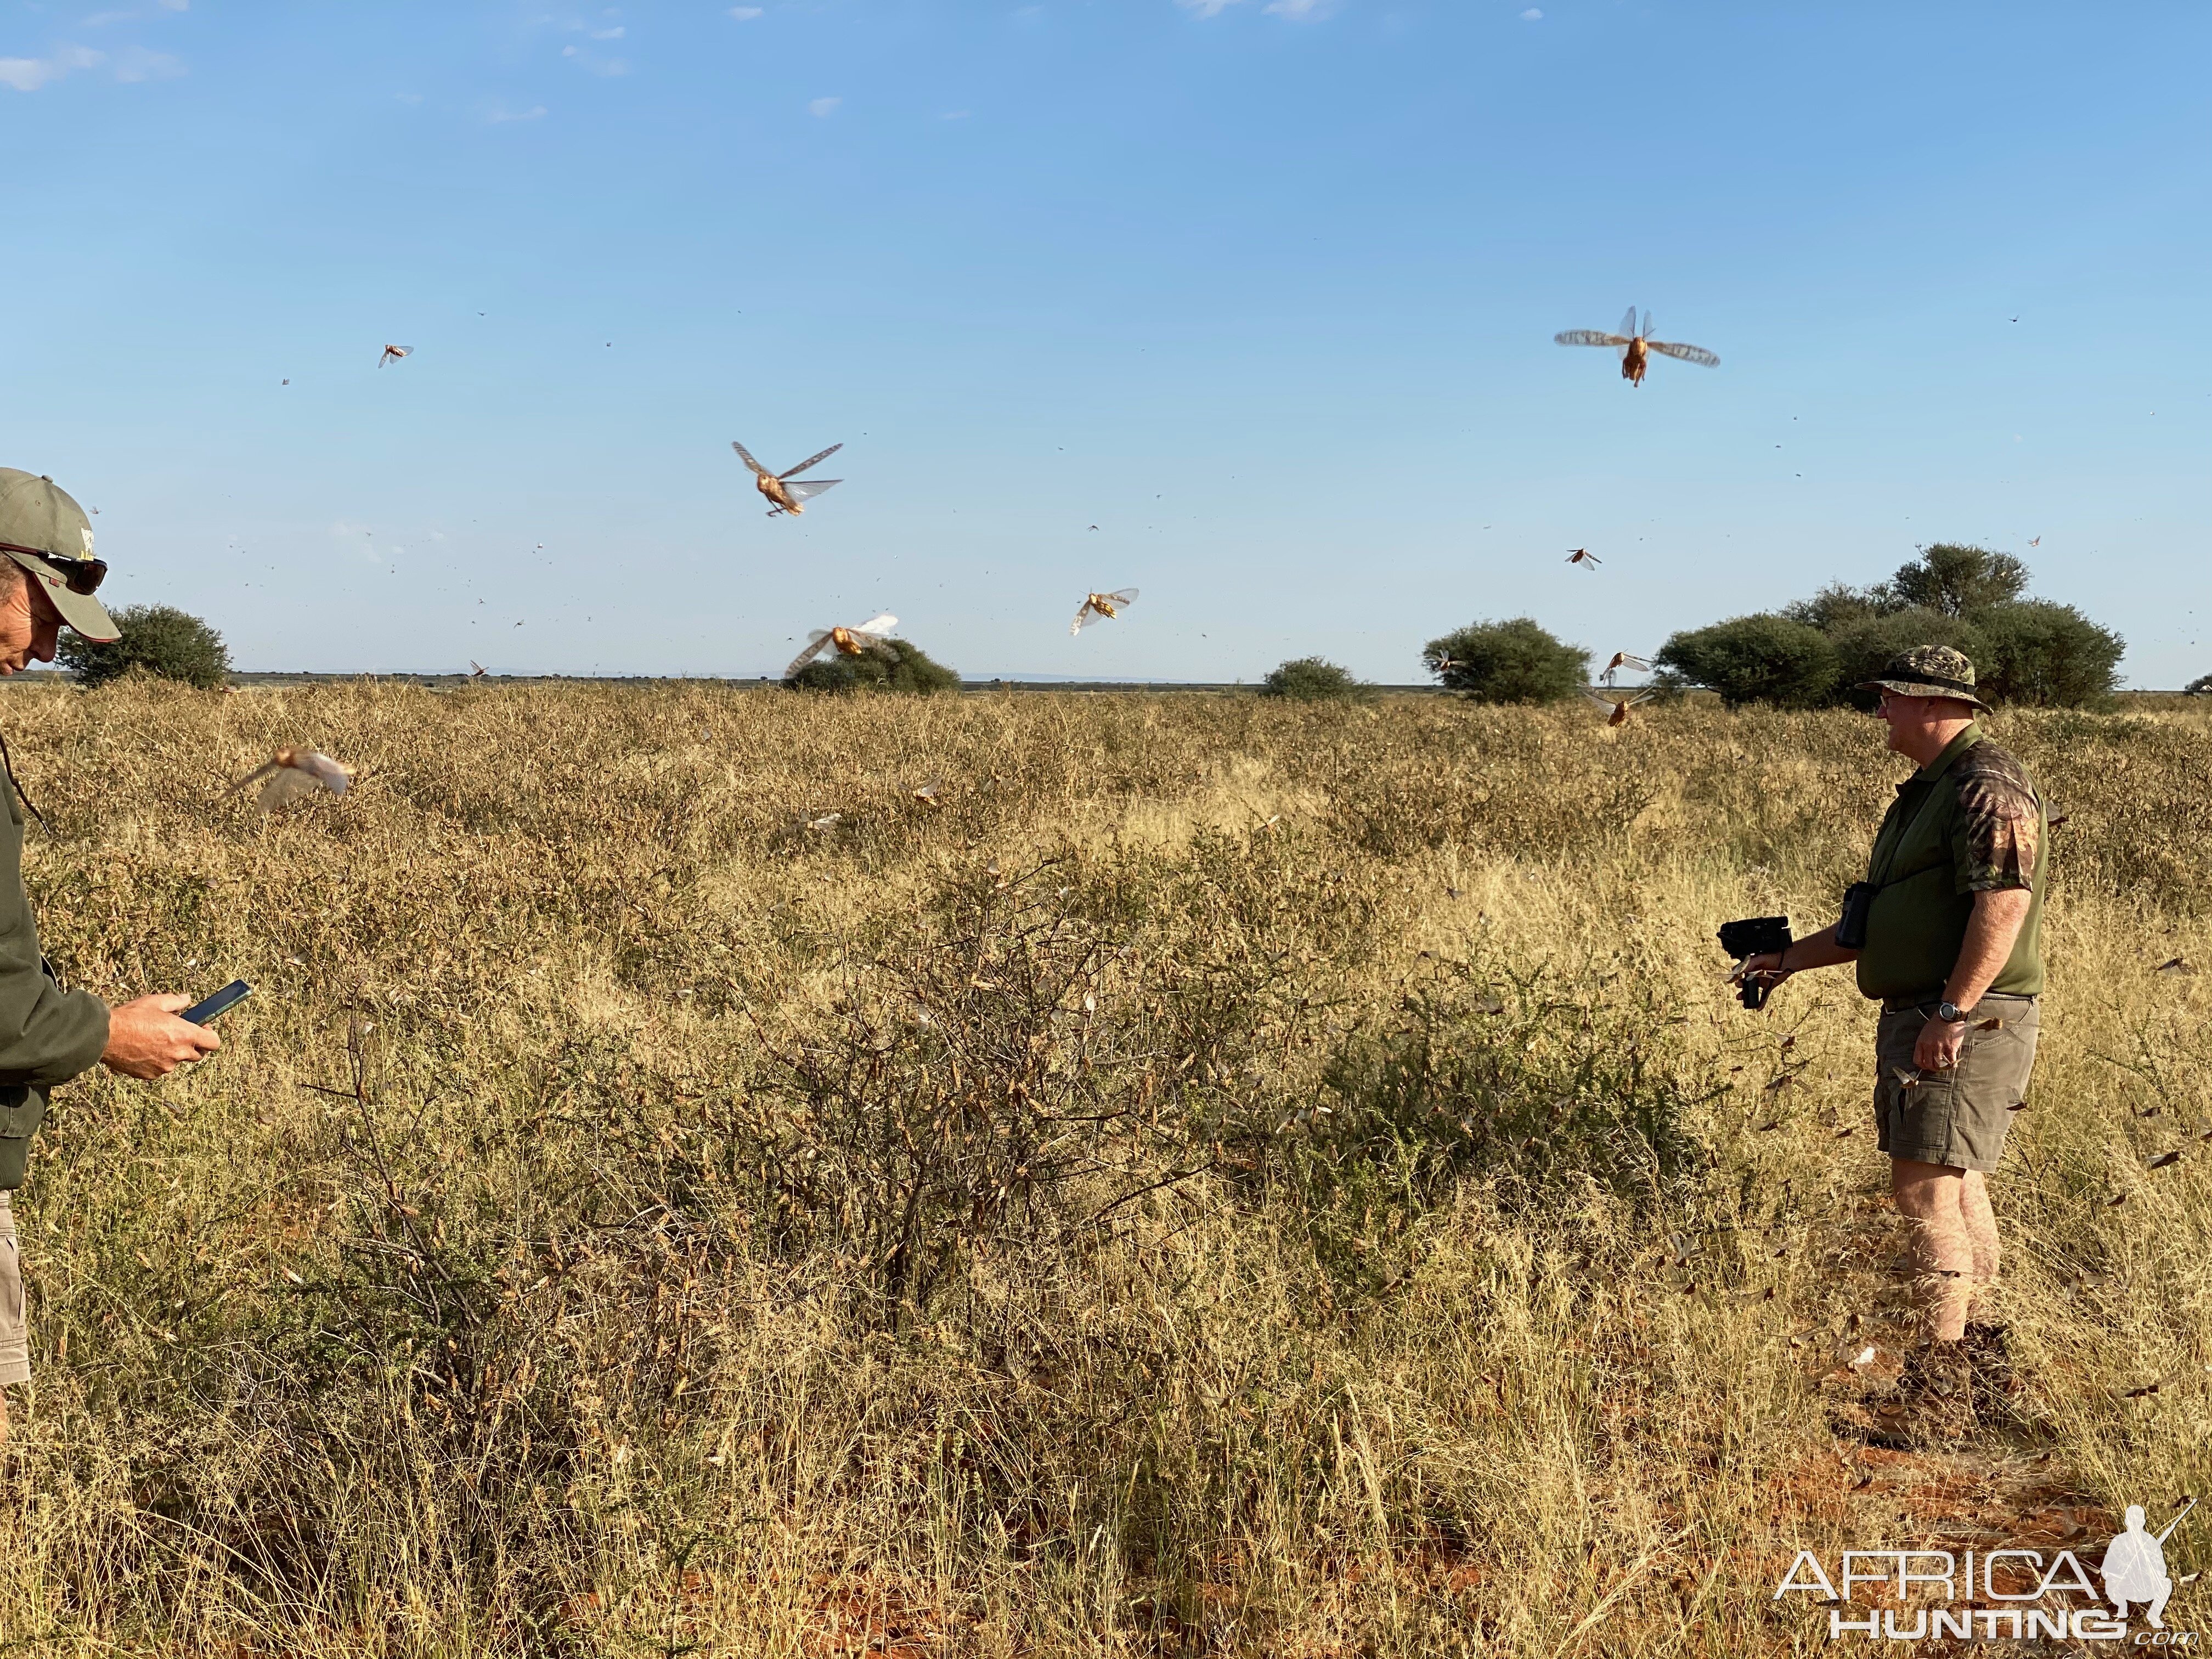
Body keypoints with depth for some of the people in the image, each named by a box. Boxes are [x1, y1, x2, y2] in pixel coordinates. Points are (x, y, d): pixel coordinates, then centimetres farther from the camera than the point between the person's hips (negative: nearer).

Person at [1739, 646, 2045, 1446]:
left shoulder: (1988, 785, -14)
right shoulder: (1924, 792, 18)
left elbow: (2005, 901, -25)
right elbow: (1880, 920, 24)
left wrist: (1954, 1013, -28)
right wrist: (1790, 959, 23)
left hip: (1966, 1024, -11)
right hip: (1918, 1018, 11)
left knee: (1925, 1187, -11)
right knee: (1956, 1184, 16)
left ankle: (1939, 1380, -6)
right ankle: (1978, 1355, 28)